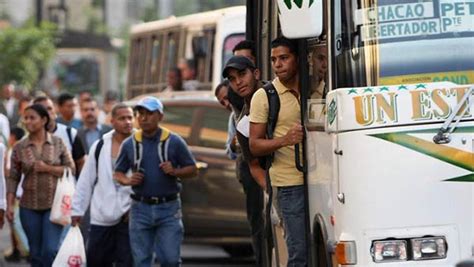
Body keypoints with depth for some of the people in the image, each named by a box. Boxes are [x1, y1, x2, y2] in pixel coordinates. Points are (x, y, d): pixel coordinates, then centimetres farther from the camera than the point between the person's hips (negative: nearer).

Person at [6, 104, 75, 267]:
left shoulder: (58, 143, 0)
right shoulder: (19, 147, 1)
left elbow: (71, 169, 0)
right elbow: (13, 178, 2)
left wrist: (48, 168, -13)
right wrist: (9, 205, -4)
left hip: (54, 205, -2)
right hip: (29, 207, 2)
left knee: (51, 251, -12)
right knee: (36, 253, 7)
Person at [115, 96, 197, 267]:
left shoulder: (174, 142, 0)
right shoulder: (130, 144, 6)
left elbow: (192, 169, 4)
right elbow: (118, 173, 13)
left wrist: (174, 172, -15)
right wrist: (128, 180, -9)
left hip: (168, 208, -2)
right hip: (140, 208, 2)